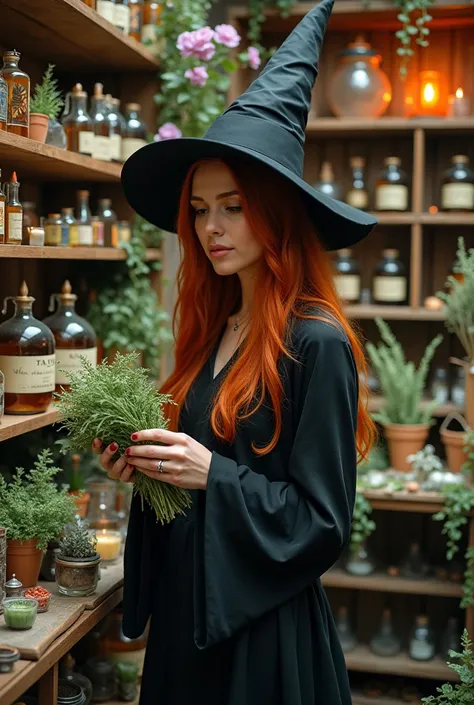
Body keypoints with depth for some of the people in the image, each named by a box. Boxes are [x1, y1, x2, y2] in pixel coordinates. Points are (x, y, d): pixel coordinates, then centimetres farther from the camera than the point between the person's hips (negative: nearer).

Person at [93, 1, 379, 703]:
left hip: (266, 633, -7)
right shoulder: (212, 329, 4)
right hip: (186, 612, 7)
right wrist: (143, 465, -5)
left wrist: (213, 474, -24)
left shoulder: (316, 343, -18)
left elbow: (322, 525, -16)